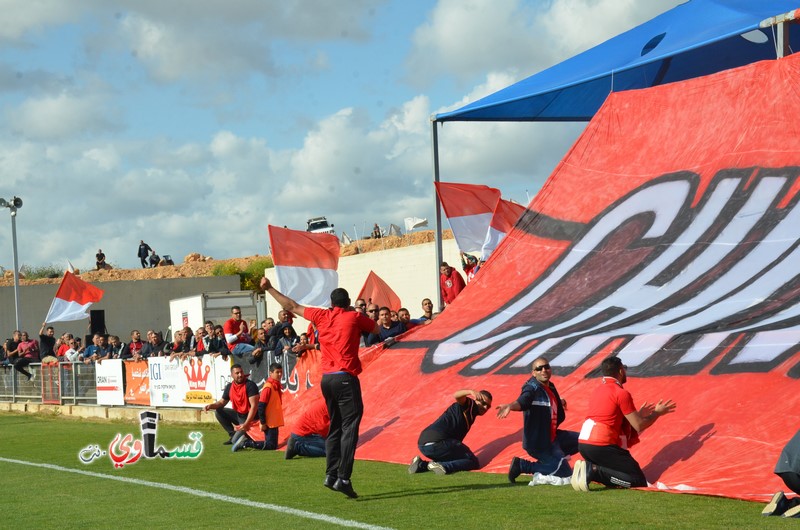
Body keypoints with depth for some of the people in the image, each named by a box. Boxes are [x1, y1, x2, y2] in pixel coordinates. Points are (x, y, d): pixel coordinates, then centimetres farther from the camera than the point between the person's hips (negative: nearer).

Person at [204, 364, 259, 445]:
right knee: (218, 412, -3)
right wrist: (211, 406, -10)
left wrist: (246, 423, -30)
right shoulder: (229, 387, 2)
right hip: (238, 414, 7)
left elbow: (254, 406, -23)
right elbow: (222, 402, 13)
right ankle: (233, 435, 2)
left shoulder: (250, 385, -19)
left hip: (249, 416, -7)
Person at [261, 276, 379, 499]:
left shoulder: (322, 316, 8)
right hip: (346, 378, -5)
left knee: (335, 427, 14)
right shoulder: (355, 317, 0)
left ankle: (331, 474, 9)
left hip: (326, 378, 5)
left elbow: (292, 307, 18)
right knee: (350, 428, -8)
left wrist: (269, 289, 28)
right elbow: (377, 329, 17)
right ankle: (343, 478, -17)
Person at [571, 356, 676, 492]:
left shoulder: (597, 391, 18)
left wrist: (638, 414, 34)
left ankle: (588, 468, 0)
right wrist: (657, 413, 12)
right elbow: (639, 426, -5)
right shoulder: (621, 393, -7)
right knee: (639, 481, -5)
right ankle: (594, 471, -17)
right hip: (601, 446, -8)